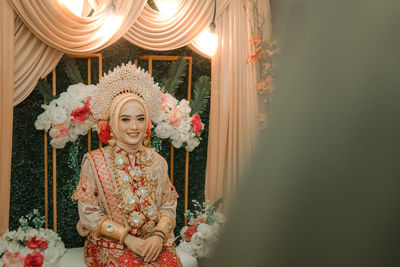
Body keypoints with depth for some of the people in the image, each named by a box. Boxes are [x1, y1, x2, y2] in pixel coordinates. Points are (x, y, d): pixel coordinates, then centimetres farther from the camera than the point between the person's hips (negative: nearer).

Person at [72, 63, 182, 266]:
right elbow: (89, 213, -4)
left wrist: (158, 236, -10)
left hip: (155, 244, 3)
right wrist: (128, 238, -13)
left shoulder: (157, 162, 10)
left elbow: (168, 206, 9)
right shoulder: (94, 162, 0)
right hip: (112, 246, -3)